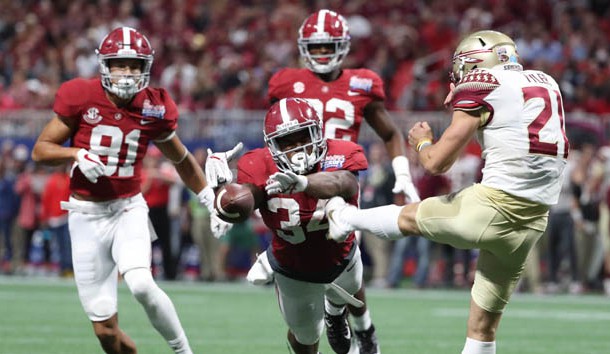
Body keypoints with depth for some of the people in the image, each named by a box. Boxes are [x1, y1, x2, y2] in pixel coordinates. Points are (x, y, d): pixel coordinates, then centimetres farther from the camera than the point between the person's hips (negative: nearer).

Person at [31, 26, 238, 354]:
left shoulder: (154, 109, -2)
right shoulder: (81, 97, -8)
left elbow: (182, 160, 15)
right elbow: (40, 149, -2)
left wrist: (211, 199, 11)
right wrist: (76, 154, -20)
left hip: (129, 208, 0)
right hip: (87, 214, 0)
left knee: (141, 285, -29)